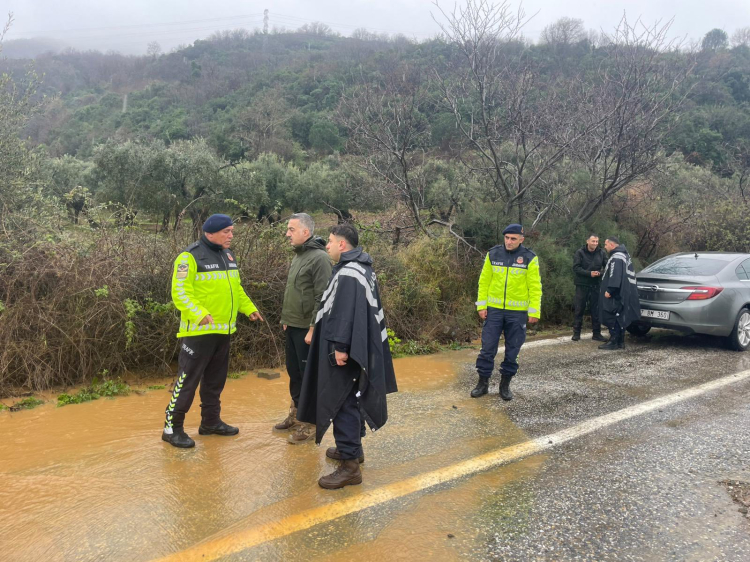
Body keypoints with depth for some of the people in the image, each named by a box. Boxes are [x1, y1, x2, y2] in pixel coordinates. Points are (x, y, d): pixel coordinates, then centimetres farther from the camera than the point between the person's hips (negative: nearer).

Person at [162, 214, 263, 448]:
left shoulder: (228, 255, 12)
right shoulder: (190, 257, -13)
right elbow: (180, 292, -19)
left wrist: (249, 308, 14)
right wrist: (199, 314, -32)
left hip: (223, 330, 8)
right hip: (199, 331, -8)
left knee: (215, 379, 17)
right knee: (188, 379, -2)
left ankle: (211, 421, 30)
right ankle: (172, 427, 9)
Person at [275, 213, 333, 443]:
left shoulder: (319, 258, -16)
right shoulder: (298, 256, 12)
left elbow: (322, 298, -21)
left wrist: (313, 328, -21)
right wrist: (286, 320, 18)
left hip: (307, 329, -9)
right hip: (293, 327, 9)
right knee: (294, 371, 17)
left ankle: (311, 423, 13)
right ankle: (296, 413, 32)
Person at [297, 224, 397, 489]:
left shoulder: (348, 273, -19)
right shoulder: (361, 268, 14)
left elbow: (347, 313, -26)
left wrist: (341, 346, -26)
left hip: (345, 350, -11)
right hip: (360, 346, 11)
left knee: (342, 401, -6)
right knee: (351, 398, 20)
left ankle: (349, 465, -1)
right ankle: (352, 447, 34)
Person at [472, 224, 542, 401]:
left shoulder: (529, 258, -4)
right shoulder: (493, 254, 1)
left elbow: (535, 287, -3)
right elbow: (484, 281, 4)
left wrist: (534, 311, -7)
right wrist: (481, 305, -1)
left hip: (517, 312, -1)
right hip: (494, 309, 1)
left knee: (512, 350, 8)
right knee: (487, 347, 3)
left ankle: (505, 385, 22)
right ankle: (483, 383, 16)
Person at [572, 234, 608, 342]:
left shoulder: (601, 253, 3)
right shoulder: (580, 252, -4)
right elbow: (576, 268, -10)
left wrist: (601, 273, -15)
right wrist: (589, 273, -19)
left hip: (596, 285, 2)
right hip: (582, 285, -2)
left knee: (596, 310, 6)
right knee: (579, 309, 2)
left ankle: (597, 333, 13)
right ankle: (576, 333, 9)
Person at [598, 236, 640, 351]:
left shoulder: (616, 257, -16)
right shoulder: (624, 254, 19)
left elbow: (615, 276, -26)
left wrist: (609, 290, -26)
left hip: (616, 294, -11)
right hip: (622, 293, 11)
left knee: (612, 317, -8)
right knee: (619, 318, 13)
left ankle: (614, 342, -7)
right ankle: (620, 341, 17)